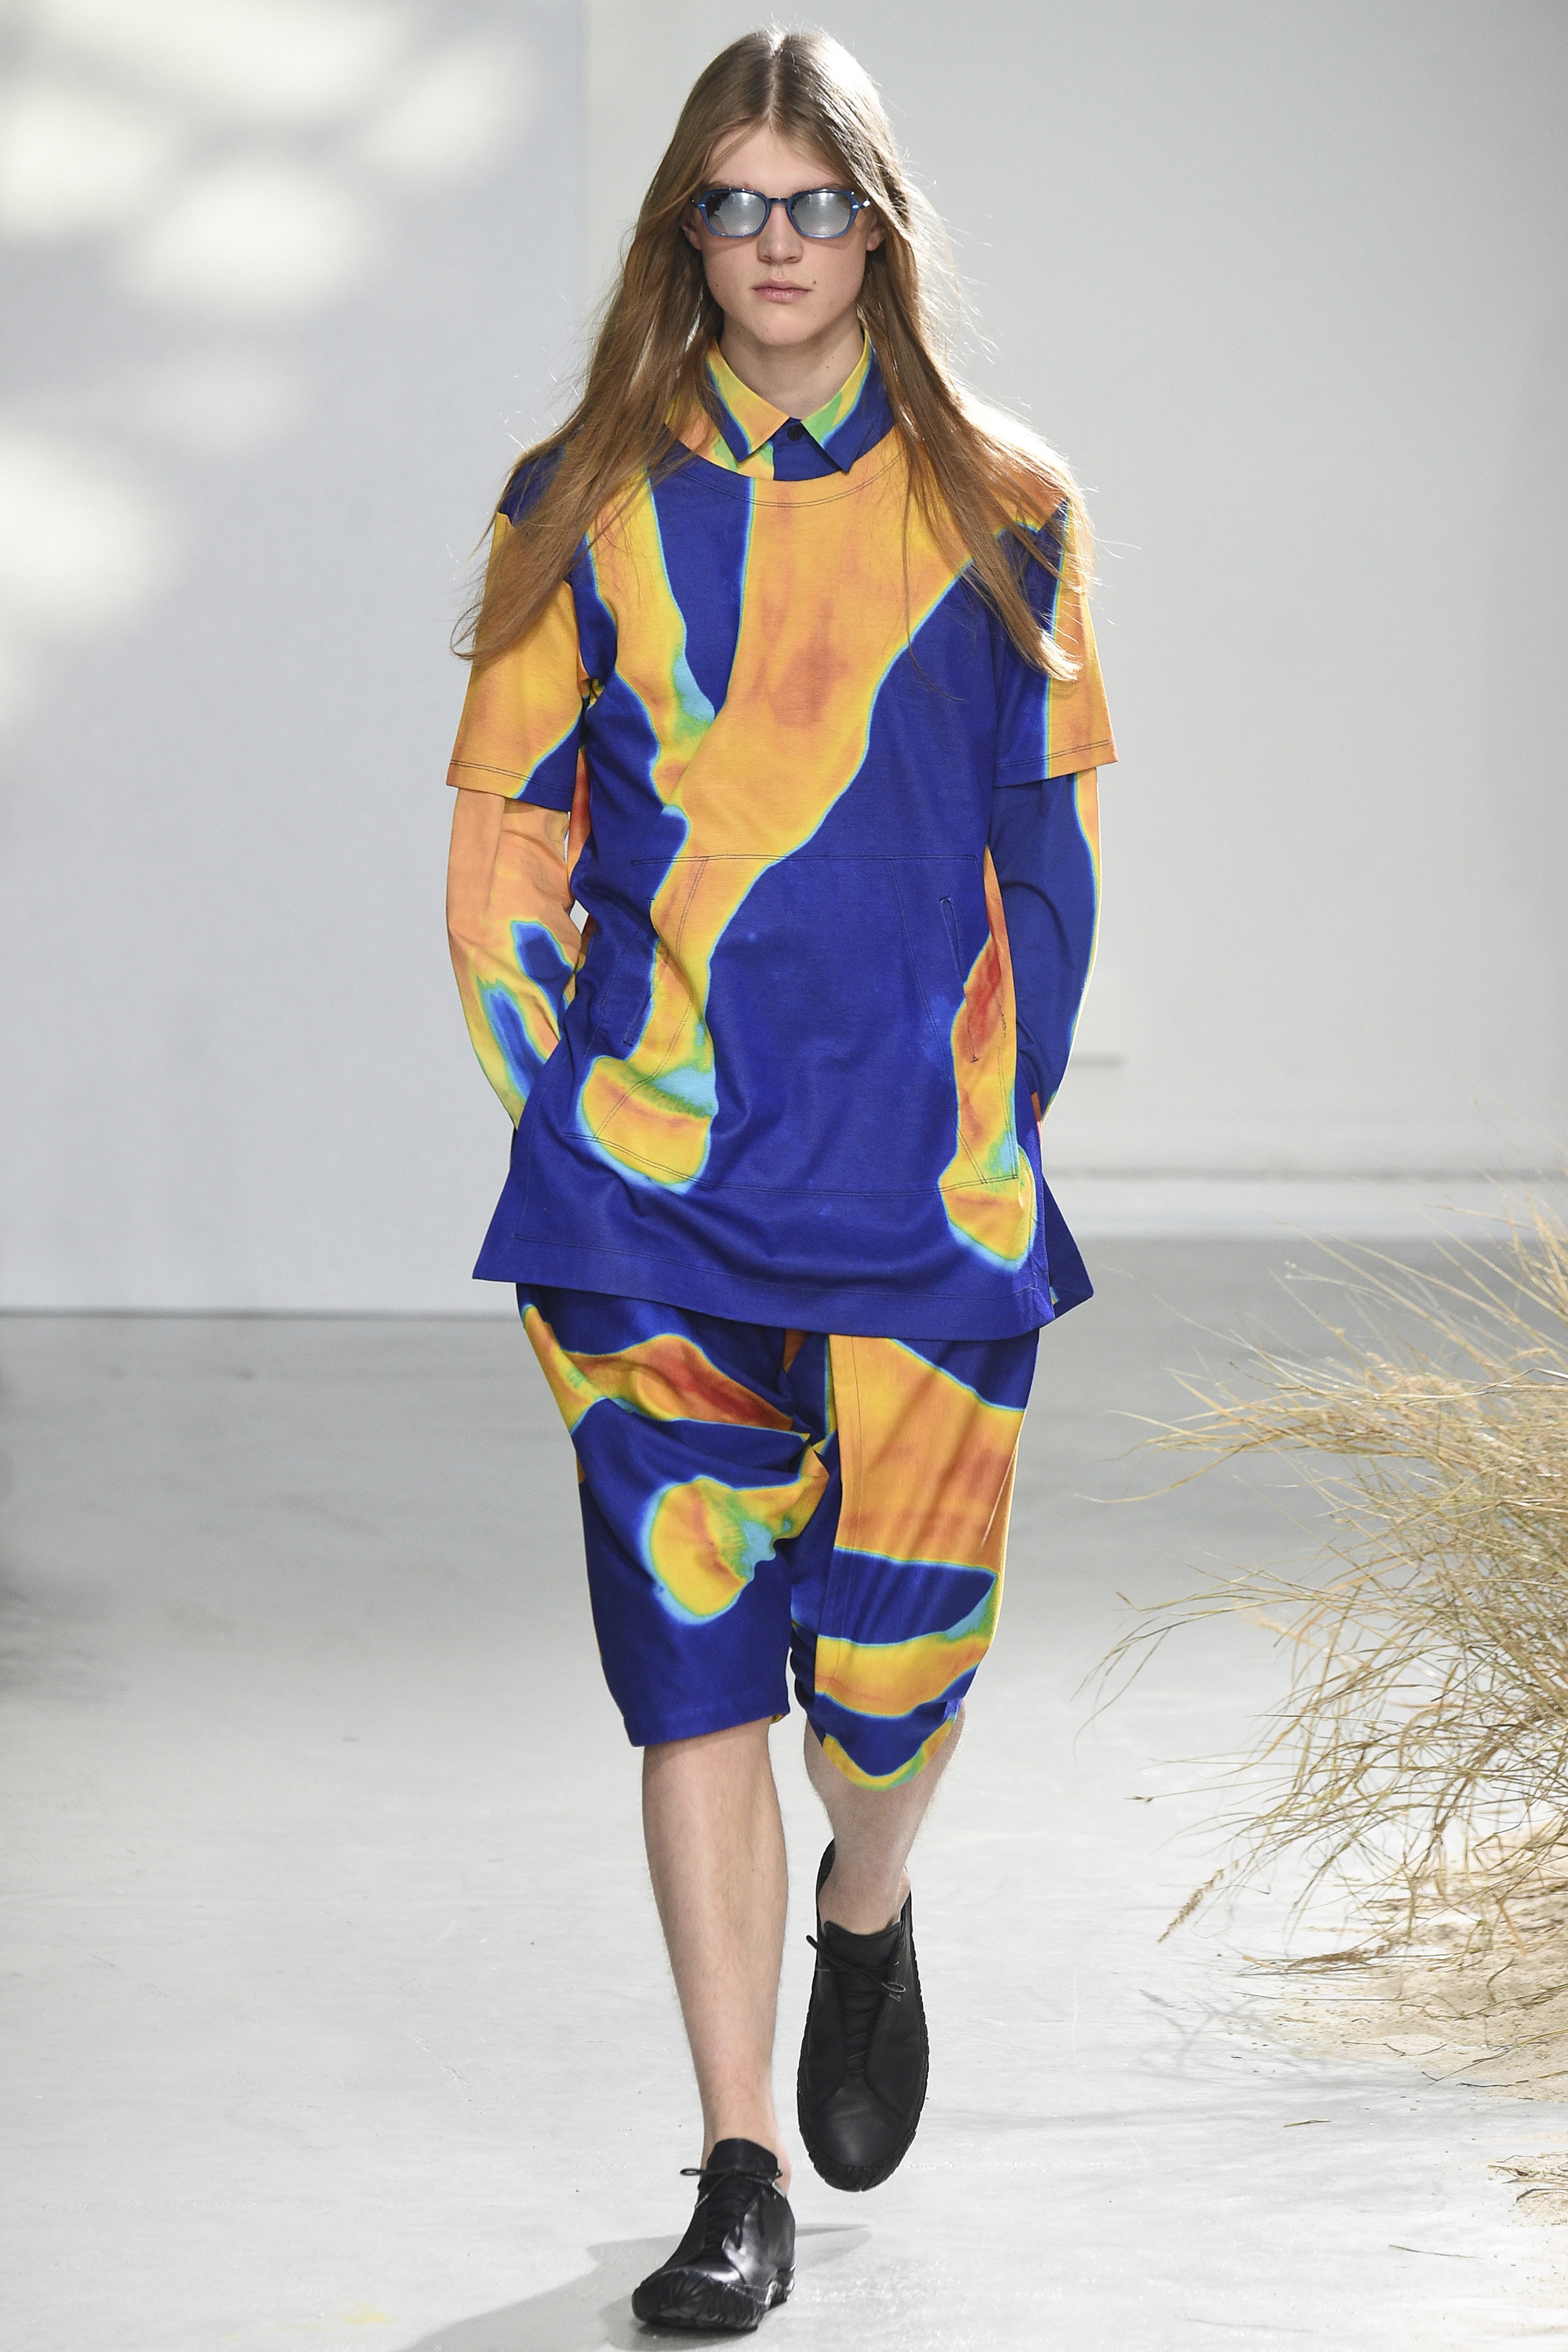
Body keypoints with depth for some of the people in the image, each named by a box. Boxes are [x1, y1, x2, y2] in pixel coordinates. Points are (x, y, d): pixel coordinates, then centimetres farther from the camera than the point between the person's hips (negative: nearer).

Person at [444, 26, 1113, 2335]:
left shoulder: (998, 510, 5)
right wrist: (567, 1111, 3)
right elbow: (504, 844, 8)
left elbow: (1049, 846, 9)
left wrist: (998, 1118, 5)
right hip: (654, 1192, 0)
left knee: (894, 1659, -1)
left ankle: (866, 1918, 35)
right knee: (692, 1656, -2)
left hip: (920, 1185, 0)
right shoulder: (587, 504, 6)